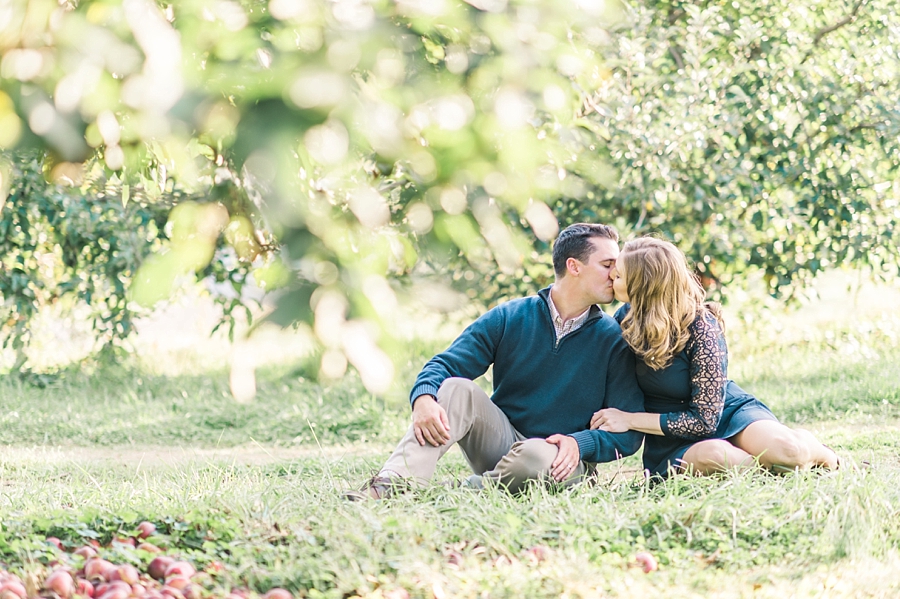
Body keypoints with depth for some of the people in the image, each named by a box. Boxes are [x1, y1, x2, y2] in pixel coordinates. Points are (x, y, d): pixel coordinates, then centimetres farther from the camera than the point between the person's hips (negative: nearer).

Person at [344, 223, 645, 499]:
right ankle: (394, 483, -39)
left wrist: (580, 443, -25)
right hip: (502, 440, 2)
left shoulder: (612, 339, -2)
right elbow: (444, 365, -3)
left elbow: (629, 429, -5)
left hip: (560, 459, -2)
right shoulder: (508, 318, 3)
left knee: (536, 456, -38)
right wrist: (423, 398, -27)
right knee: (457, 388, -24)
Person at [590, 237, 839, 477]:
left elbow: (705, 419, -19)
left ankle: (810, 450, 5)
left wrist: (629, 420, -20)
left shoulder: (701, 329, -20)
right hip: (673, 441, 3)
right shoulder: (625, 319, -6)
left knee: (787, 450, -32)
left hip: (726, 413, -2)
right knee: (710, 456, -36)